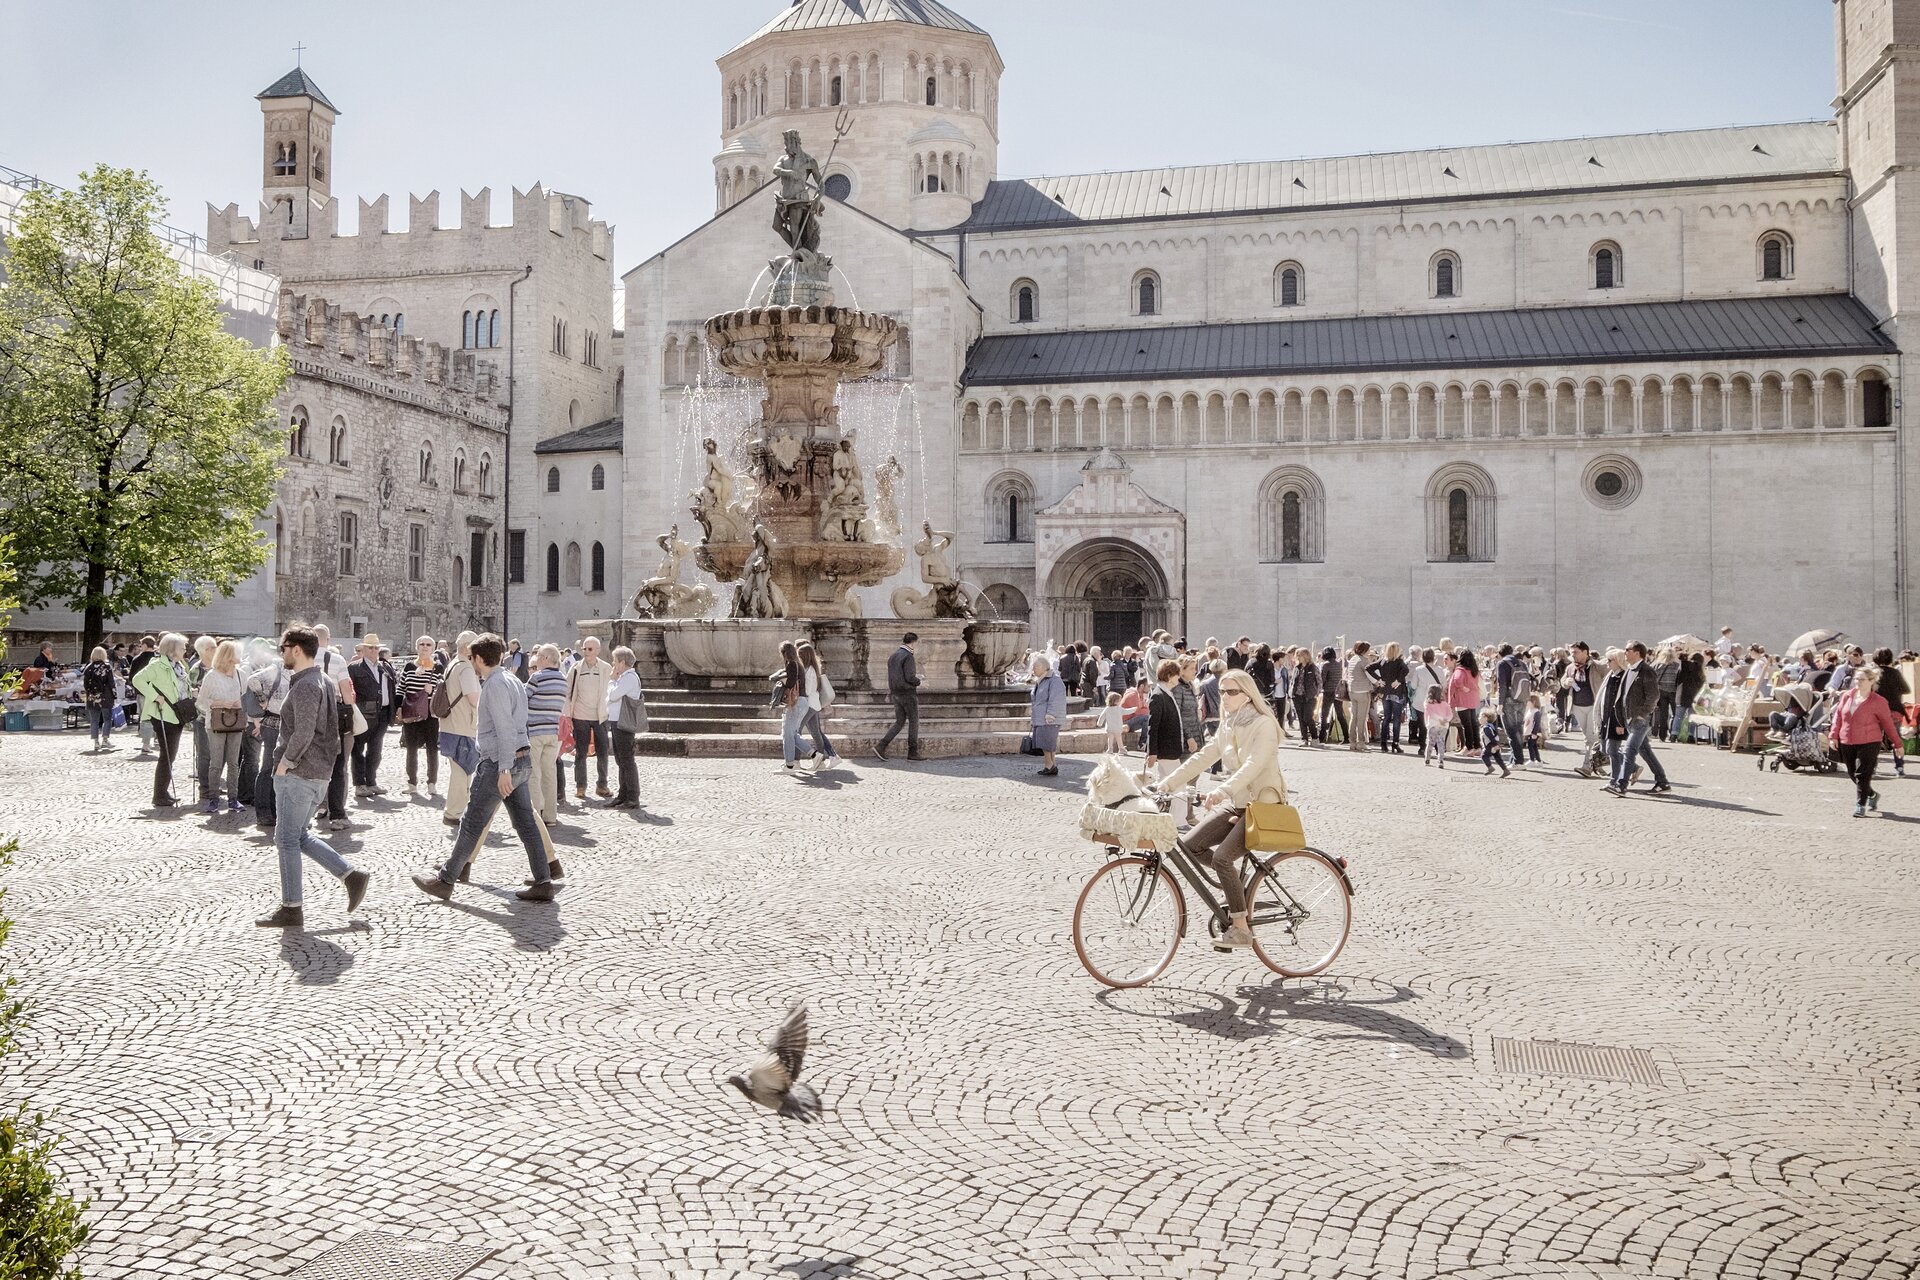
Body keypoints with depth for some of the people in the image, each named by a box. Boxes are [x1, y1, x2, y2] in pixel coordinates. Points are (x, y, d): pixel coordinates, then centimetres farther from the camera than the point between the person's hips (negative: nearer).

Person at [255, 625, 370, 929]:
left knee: (287, 839, -1)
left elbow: (303, 734, -24)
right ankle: (351, 876, 12)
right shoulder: (325, 683, 14)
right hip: (320, 773, 10)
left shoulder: (304, 686, -16)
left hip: (298, 775, -10)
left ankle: (291, 909, 5)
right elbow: (331, 730, 19)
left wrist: (285, 763, -13)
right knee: (300, 836, 18)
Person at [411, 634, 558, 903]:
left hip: (499, 763, -9)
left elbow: (505, 729, -21)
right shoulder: (512, 681, 15)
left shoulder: (494, 685, -14)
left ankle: (445, 881, 11)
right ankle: (543, 883, 7)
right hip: (522, 760, 9)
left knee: (472, 824, 1)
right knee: (526, 823, 8)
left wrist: (504, 770, -24)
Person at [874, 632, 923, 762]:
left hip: (896, 694, 8)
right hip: (908, 693, -8)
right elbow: (910, 677, -21)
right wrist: (919, 682, -1)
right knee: (914, 722, 3)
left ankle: (880, 746, -1)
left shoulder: (894, 655, 12)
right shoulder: (908, 656, -15)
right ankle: (913, 752, 6)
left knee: (899, 722, 10)